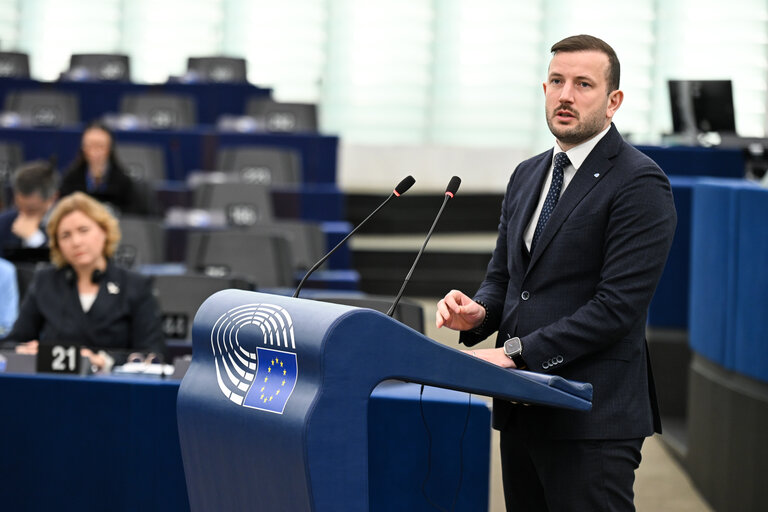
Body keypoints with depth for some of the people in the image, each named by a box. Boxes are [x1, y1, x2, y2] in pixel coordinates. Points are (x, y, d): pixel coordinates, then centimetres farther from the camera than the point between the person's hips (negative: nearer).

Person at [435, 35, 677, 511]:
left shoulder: (639, 183, -10)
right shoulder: (527, 176, 16)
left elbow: (617, 306, -17)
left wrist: (517, 352, -19)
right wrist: (478, 313, -3)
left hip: (591, 418, -7)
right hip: (522, 412, 8)